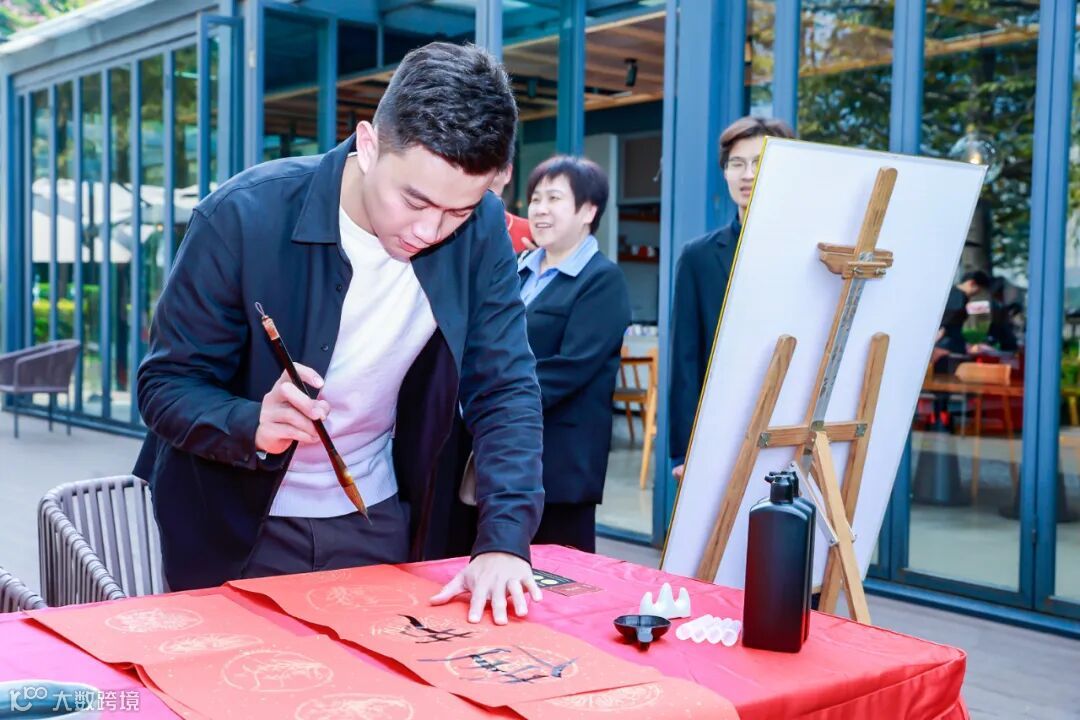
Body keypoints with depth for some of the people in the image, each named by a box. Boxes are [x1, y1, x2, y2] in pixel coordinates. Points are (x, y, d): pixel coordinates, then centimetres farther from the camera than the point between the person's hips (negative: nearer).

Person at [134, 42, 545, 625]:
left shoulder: (480, 231, -13)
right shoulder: (244, 216, -22)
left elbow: (506, 392, -11)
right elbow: (165, 386, -16)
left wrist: (504, 542, -25)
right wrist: (254, 425, -37)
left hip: (379, 528, 3)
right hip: (233, 531, -2)